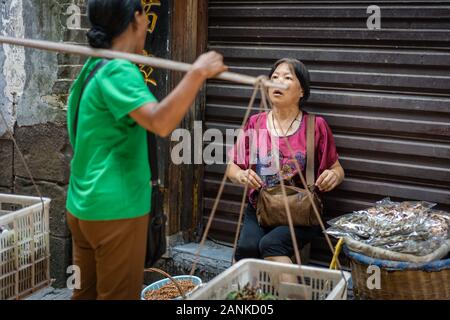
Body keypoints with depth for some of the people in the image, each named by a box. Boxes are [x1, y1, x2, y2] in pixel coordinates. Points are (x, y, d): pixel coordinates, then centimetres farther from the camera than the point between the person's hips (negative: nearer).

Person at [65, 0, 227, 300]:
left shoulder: (94, 66, 11)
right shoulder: (118, 70, -18)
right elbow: (160, 123, -34)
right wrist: (198, 73, -33)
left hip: (84, 205, 10)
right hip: (116, 209, -10)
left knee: (86, 292, 17)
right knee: (119, 294, 1)